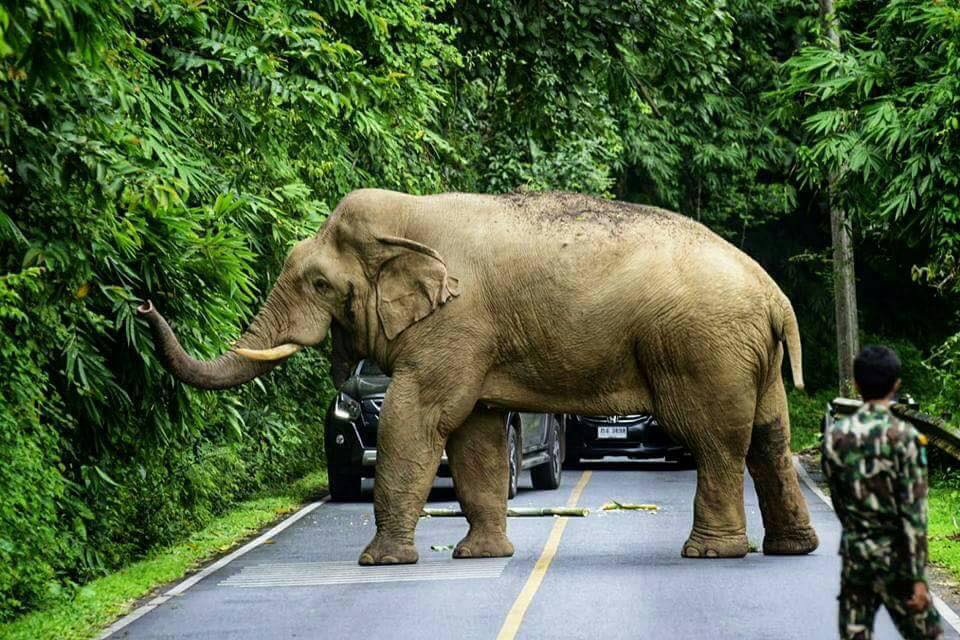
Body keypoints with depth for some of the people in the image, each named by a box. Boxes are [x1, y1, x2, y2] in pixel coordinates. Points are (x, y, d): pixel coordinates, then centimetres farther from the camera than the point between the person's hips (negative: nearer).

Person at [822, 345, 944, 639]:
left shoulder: (835, 436, -1)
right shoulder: (905, 437, -13)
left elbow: (838, 502, 9)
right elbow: (914, 515, -15)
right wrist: (917, 578, -12)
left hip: (853, 553, 4)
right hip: (894, 558, -4)